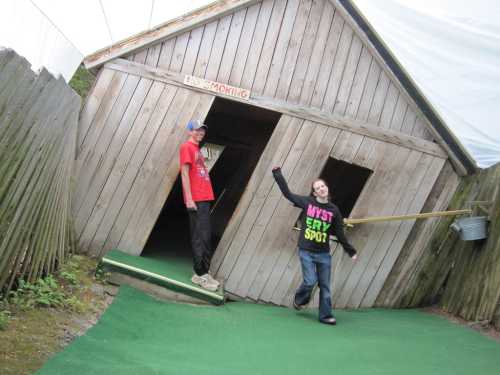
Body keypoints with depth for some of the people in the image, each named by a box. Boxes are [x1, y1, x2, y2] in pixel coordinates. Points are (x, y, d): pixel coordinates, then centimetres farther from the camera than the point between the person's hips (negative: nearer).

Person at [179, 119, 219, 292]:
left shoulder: (197, 149, 21)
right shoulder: (187, 147, -4)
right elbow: (184, 173, -12)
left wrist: (205, 197, 13)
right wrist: (189, 198, -18)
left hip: (204, 199, 9)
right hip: (195, 200, -9)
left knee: (206, 237, 11)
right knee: (200, 238, -7)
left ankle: (203, 273, 17)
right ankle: (200, 275, -2)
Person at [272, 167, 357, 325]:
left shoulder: (334, 210, 2)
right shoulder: (307, 202, -2)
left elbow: (339, 233, 8)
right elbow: (287, 193, 1)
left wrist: (350, 251, 9)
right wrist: (277, 174, 1)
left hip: (324, 254, 2)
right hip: (306, 251, -2)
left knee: (325, 286, 5)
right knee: (310, 281, -8)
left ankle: (326, 315, 16)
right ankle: (299, 300, 24)